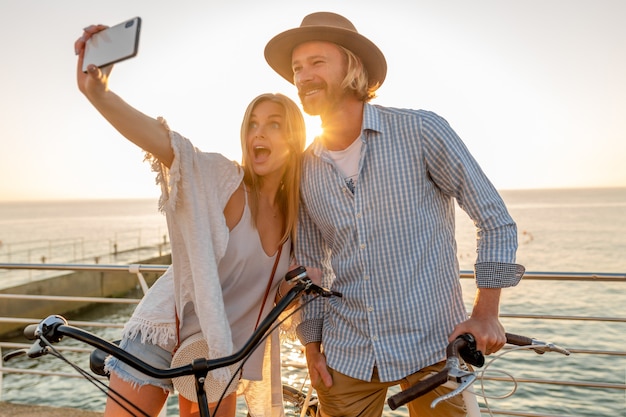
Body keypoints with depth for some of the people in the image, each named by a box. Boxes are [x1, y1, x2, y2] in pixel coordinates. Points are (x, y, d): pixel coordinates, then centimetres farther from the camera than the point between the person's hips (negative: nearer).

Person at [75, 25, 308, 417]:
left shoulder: (296, 212, -2)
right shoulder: (218, 177, -18)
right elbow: (161, 139, -37)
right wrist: (98, 93, -53)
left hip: (222, 350, 4)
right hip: (161, 333, -4)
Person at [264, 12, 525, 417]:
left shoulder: (421, 130, -9)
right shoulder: (306, 168, 4)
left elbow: (496, 220, -4)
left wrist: (486, 312, -8)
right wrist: (312, 346, 9)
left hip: (432, 343, -3)